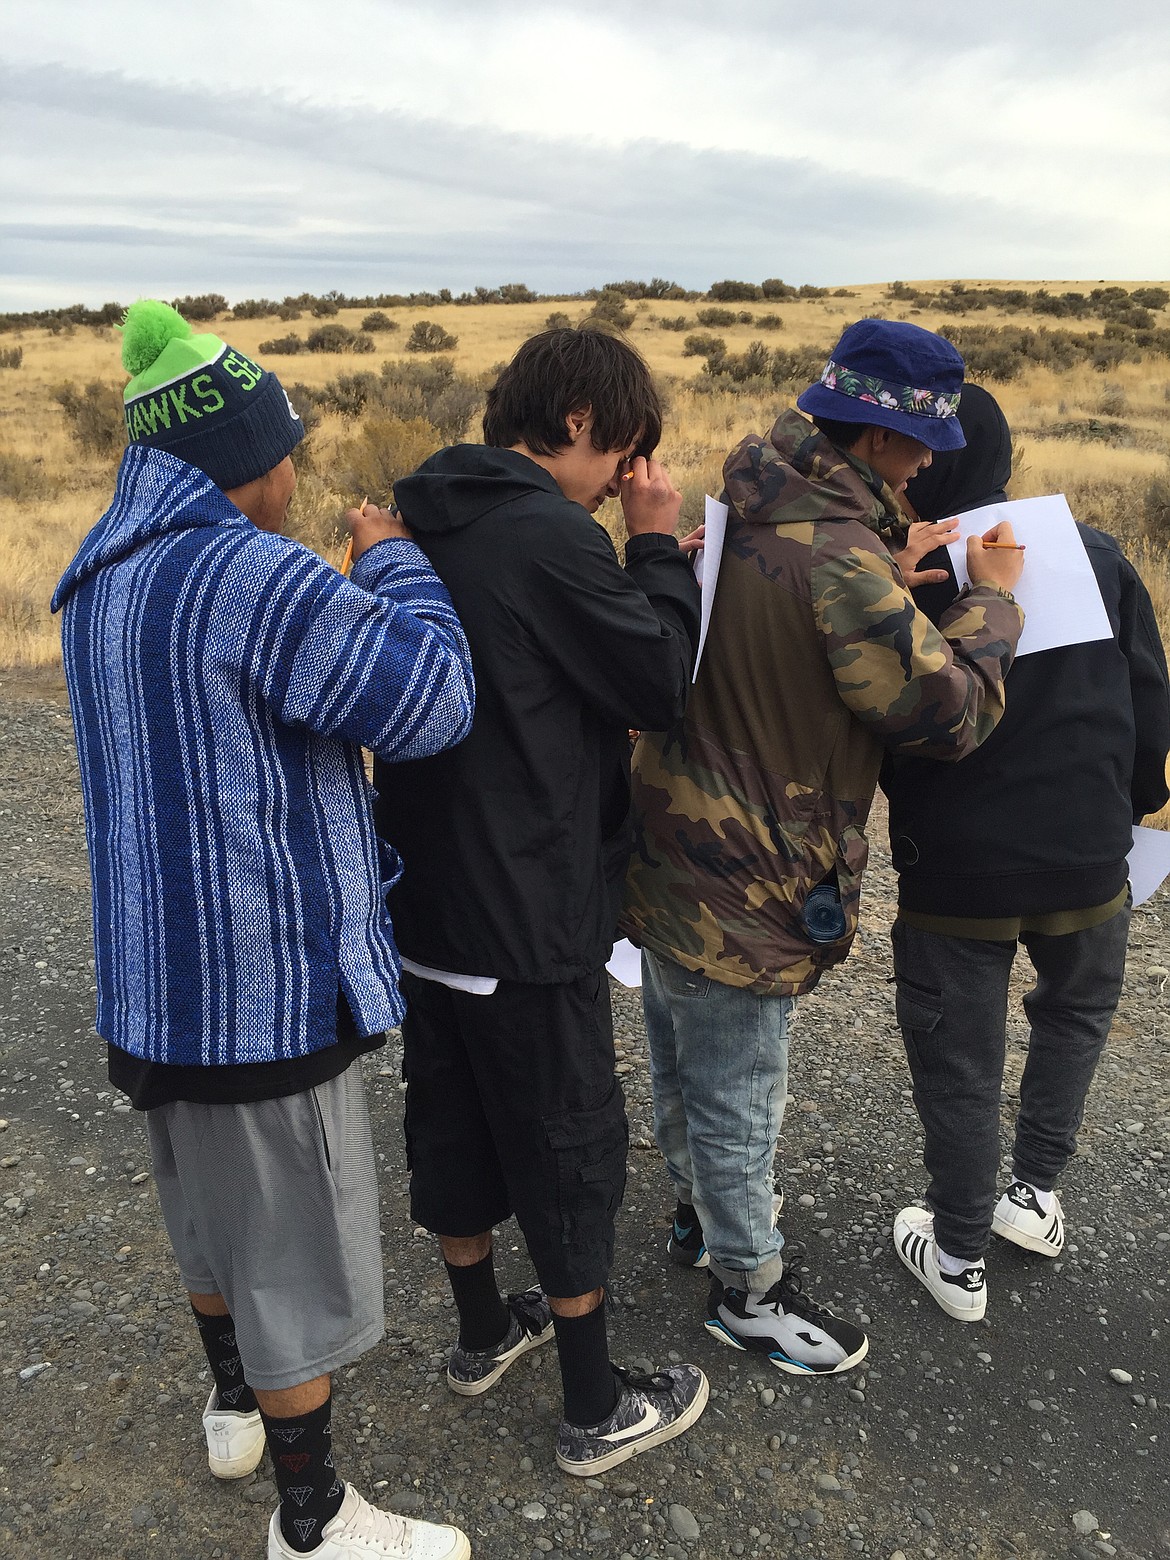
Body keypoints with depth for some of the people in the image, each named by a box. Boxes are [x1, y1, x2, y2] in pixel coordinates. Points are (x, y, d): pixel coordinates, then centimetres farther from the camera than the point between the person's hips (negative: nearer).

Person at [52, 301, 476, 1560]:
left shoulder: (104, 580, 6)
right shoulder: (252, 577, -24)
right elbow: (431, 700, -20)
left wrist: (352, 585, 9)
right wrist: (392, 563, -5)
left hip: (152, 978, 9)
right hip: (267, 986, -9)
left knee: (210, 1216, 28)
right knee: (299, 1255, 10)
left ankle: (235, 1405, 52)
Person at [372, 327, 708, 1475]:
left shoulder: (416, 522, 7)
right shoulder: (549, 536, -20)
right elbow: (664, 686, -14)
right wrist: (657, 546, -5)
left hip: (425, 897, 9)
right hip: (527, 914, -8)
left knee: (451, 1120, 20)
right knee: (567, 1145, 7)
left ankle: (482, 1335, 42)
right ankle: (597, 1411, 25)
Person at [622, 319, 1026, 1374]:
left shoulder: (750, 510, 3)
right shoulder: (839, 557, -26)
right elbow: (951, 709, -22)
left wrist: (891, 575, 4)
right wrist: (991, 599, -6)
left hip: (671, 850, 10)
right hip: (741, 890, -10)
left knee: (684, 1068, 27)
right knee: (738, 1097, 11)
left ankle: (699, 1213, 52)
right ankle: (748, 1288, 34)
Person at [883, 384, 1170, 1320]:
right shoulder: (1095, 555, -1)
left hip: (953, 867, -3)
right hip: (1086, 858, 3)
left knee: (959, 1065, 13)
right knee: (1078, 1008, 30)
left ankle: (959, 1258, 28)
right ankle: (1036, 1192, 33)